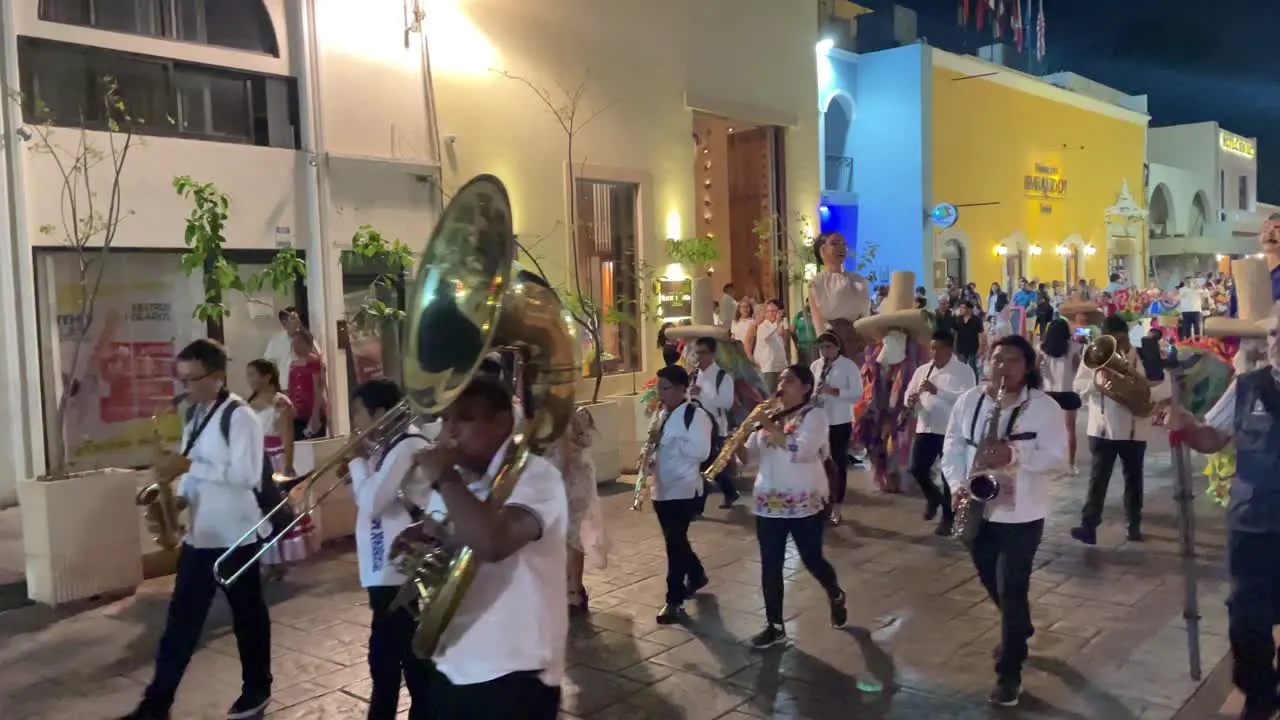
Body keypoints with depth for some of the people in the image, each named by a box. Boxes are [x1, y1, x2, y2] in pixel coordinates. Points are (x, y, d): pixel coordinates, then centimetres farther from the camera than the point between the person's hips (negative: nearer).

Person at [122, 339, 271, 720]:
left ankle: (257, 689, 24)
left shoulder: (239, 416, -15)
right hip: (197, 535, 7)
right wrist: (178, 497, 1)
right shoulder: (195, 415, 10)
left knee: (247, 616, 9)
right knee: (181, 619, 10)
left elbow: (246, 476, -24)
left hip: (234, 537, -7)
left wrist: (187, 466, -22)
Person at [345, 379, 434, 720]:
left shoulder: (407, 446, -17)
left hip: (402, 573, -10)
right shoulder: (389, 447, 14)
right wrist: (356, 472, 3)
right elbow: (368, 501, 18)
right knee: (384, 660, 22)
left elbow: (372, 502, -24)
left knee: (415, 665, 1)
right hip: (386, 571, 10)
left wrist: (356, 462, -10)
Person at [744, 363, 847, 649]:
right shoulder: (770, 416, 11)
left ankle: (836, 596, 37)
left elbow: (802, 451, -25)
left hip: (804, 503, -5)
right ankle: (775, 626, 15)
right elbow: (752, 454, 9)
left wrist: (771, 428, -24)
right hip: (768, 502, 5)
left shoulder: (813, 415, -8)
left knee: (812, 560, 6)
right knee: (770, 565, 4)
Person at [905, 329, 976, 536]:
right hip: (926, 428, 5)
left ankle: (947, 518, 19)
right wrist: (910, 401, -10)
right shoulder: (922, 370, 11)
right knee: (917, 469, 0)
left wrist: (937, 391, -27)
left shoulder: (964, 371, -6)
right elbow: (909, 393, 14)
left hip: (951, 431, -4)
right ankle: (933, 497, 31)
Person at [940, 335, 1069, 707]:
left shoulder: (1045, 407, -11)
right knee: (992, 584, 20)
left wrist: (1014, 454, -29)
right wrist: (958, 483, -10)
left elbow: (1058, 460, -14)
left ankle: (1009, 671, 9)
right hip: (977, 509, 5)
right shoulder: (969, 400, 2)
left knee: (1011, 590, -4)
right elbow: (953, 446, 6)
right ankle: (1020, 632, 49)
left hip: (1021, 514, -5)